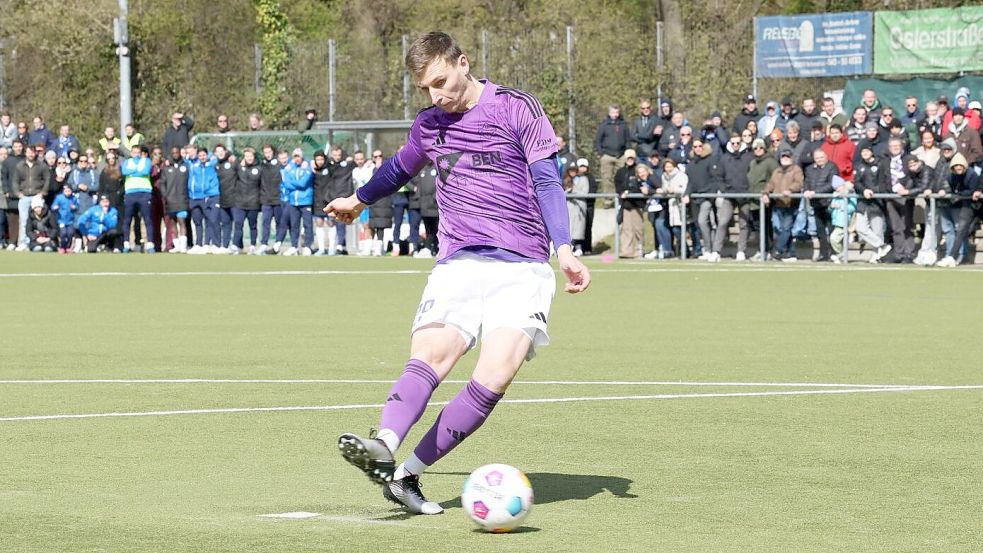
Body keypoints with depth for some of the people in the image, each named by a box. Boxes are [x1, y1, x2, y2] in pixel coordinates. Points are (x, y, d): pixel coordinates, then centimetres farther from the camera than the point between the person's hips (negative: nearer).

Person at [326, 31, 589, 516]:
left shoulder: (517, 109, 1)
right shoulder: (429, 125, 15)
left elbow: (547, 182, 0)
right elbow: (399, 169, 36)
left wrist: (564, 251, -13)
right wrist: (358, 200, 54)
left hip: (522, 268, -3)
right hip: (458, 264, 3)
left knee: (495, 376, -22)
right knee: (430, 354, -23)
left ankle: (406, 473, -19)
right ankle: (384, 448, -47)